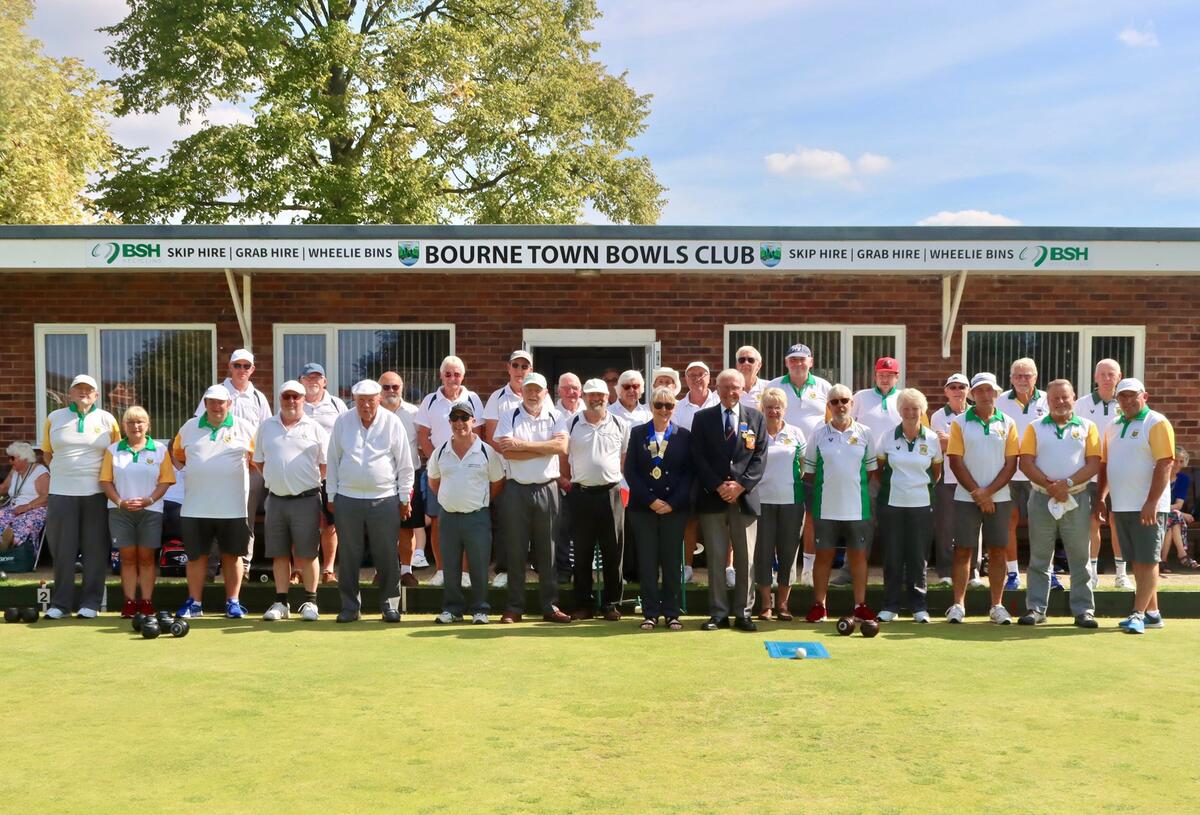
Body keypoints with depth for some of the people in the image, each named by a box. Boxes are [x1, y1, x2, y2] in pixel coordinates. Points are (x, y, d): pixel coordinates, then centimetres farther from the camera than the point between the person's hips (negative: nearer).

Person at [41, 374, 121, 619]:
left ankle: (91, 602, 9)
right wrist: (61, 472, 5)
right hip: (61, 492, 1)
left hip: (96, 493, -1)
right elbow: (47, 453, 16)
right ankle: (60, 603, 13)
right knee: (62, 550, 4)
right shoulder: (54, 418, 9)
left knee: (95, 549, 2)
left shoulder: (107, 419, 6)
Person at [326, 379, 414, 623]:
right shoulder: (342, 422, 5)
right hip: (348, 499, 2)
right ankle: (350, 606, 17)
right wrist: (332, 496, 7)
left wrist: (404, 498, 3)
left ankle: (389, 604, 14)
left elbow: (405, 465, 4)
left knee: (387, 556, 3)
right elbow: (332, 461, 10)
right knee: (349, 557, 6)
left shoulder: (392, 422, 0)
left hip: (385, 500, -1)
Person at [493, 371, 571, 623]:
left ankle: (550, 606, 14)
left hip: (547, 489, 1)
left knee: (548, 550, 6)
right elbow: (507, 452, -13)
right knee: (515, 551, 4)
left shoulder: (555, 417, 8)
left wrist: (522, 444, -12)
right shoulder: (509, 417, 3)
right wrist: (545, 448, -8)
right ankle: (515, 607, 12)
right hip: (516, 489, -1)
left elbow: (562, 445, -11)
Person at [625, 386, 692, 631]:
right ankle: (650, 613, 9)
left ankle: (672, 613, 10)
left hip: (674, 507, 0)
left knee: (672, 561, 3)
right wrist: (650, 500, -9)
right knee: (647, 561, 2)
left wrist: (673, 502, -9)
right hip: (643, 507, 0)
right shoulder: (637, 433, 6)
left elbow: (689, 472, 2)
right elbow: (630, 470, 0)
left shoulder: (684, 436, 6)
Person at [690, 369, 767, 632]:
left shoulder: (756, 418, 9)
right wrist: (718, 486, -10)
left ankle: (743, 613, 12)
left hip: (744, 497, 1)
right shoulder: (702, 418, 6)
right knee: (716, 558, 3)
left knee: (745, 559, 3)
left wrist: (740, 485, -10)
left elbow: (760, 457, 3)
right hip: (712, 497, -1)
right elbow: (698, 458, 0)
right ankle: (718, 613, 10)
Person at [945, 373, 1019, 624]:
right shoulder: (960, 422, 2)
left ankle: (997, 606, 13)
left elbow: (1011, 464, 1)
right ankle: (958, 604, 7)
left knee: (997, 551, 5)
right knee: (963, 550, 1)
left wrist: (988, 492, -10)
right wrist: (976, 493, -8)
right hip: (966, 497, -1)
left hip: (999, 497, 1)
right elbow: (956, 462, -3)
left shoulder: (1008, 423, 5)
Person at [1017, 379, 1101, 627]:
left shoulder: (1087, 427, 6)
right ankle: (1035, 608, 10)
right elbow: (1026, 463, -2)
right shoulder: (1035, 427, 7)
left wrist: (1068, 483, -16)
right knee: (1039, 559, 5)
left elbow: (1094, 464, -3)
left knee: (1080, 558, 4)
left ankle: (1084, 610, 10)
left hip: (1077, 499, 0)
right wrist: (1049, 485, -14)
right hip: (1042, 499, 0)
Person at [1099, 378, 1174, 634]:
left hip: (1147, 507, -7)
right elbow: (1104, 464, 18)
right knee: (1137, 561, 11)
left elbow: (1165, 464, -15)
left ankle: (1138, 615, -3)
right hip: (1121, 506, 7)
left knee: (1147, 561, -4)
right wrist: (1100, 498, 11)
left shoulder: (1156, 423, -8)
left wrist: (1152, 502, -21)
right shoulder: (1114, 427, 13)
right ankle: (1152, 613, 20)